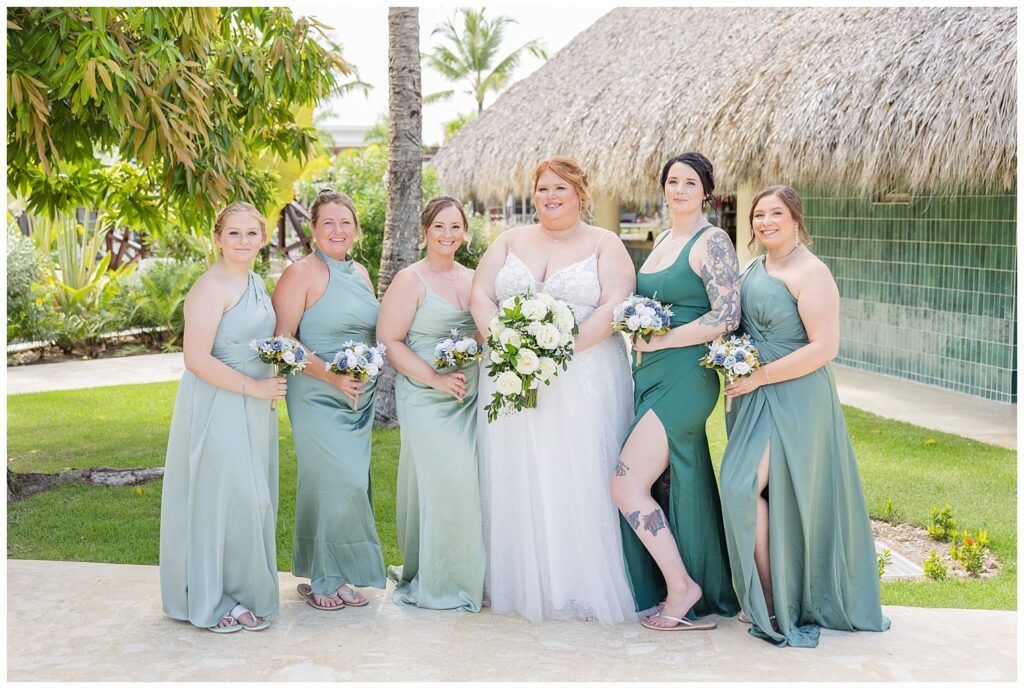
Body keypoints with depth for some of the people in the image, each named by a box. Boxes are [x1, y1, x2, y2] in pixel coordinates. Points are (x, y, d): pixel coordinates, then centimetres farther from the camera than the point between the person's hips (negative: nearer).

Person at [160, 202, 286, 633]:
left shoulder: (256, 283, 12)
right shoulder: (211, 287, -15)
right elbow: (197, 359, -21)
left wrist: (271, 387, 9)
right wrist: (253, 387, -18)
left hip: (253, 410, 8)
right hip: (216, 409, -8)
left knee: (251, 500, 13)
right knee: (219, 498, -1)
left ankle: (241, 593, 25)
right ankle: (211, 602, 13)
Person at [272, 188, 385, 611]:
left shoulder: (360, 273, 14)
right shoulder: (301, 274, -8)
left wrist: (371, 373, 8)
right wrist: (332, 375, -20)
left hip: (359, 399, 7)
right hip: (318, 398, -7)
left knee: (350, 485, 7)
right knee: (338, 482, -9)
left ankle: (339, 576, 17)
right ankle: (322, 580, 6)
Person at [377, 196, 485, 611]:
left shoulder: (473, 279, 13)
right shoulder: (410, 280, -5)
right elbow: (389, 341, -9)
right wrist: (435, 379, -16)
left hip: (471, 397, 6)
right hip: (426, 400, -5)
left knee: (469, 482, 3)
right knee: (441, 482, -9)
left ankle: (468, 576, 17)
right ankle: (434, 583, 7)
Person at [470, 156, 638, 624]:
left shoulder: (605, 245, 5)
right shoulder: (509, 242, 14)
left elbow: (614, 306, -8)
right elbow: (481, 296, 4)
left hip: (585, 379, -3)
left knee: (581, 479, -3)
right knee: (515, 479, 4)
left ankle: (583, 589, 6)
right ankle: (521, 585, 13)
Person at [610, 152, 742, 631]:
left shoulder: (712, 241, -8)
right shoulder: (664, 239, 17)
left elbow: (726, 316, -17)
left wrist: (660, 341, -16)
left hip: (684, 379, -9)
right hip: (652, 375, 9)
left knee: (627, 484, -12)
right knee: (668, 489, 9)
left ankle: (682, 587, 0)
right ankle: (686, 588, 17)